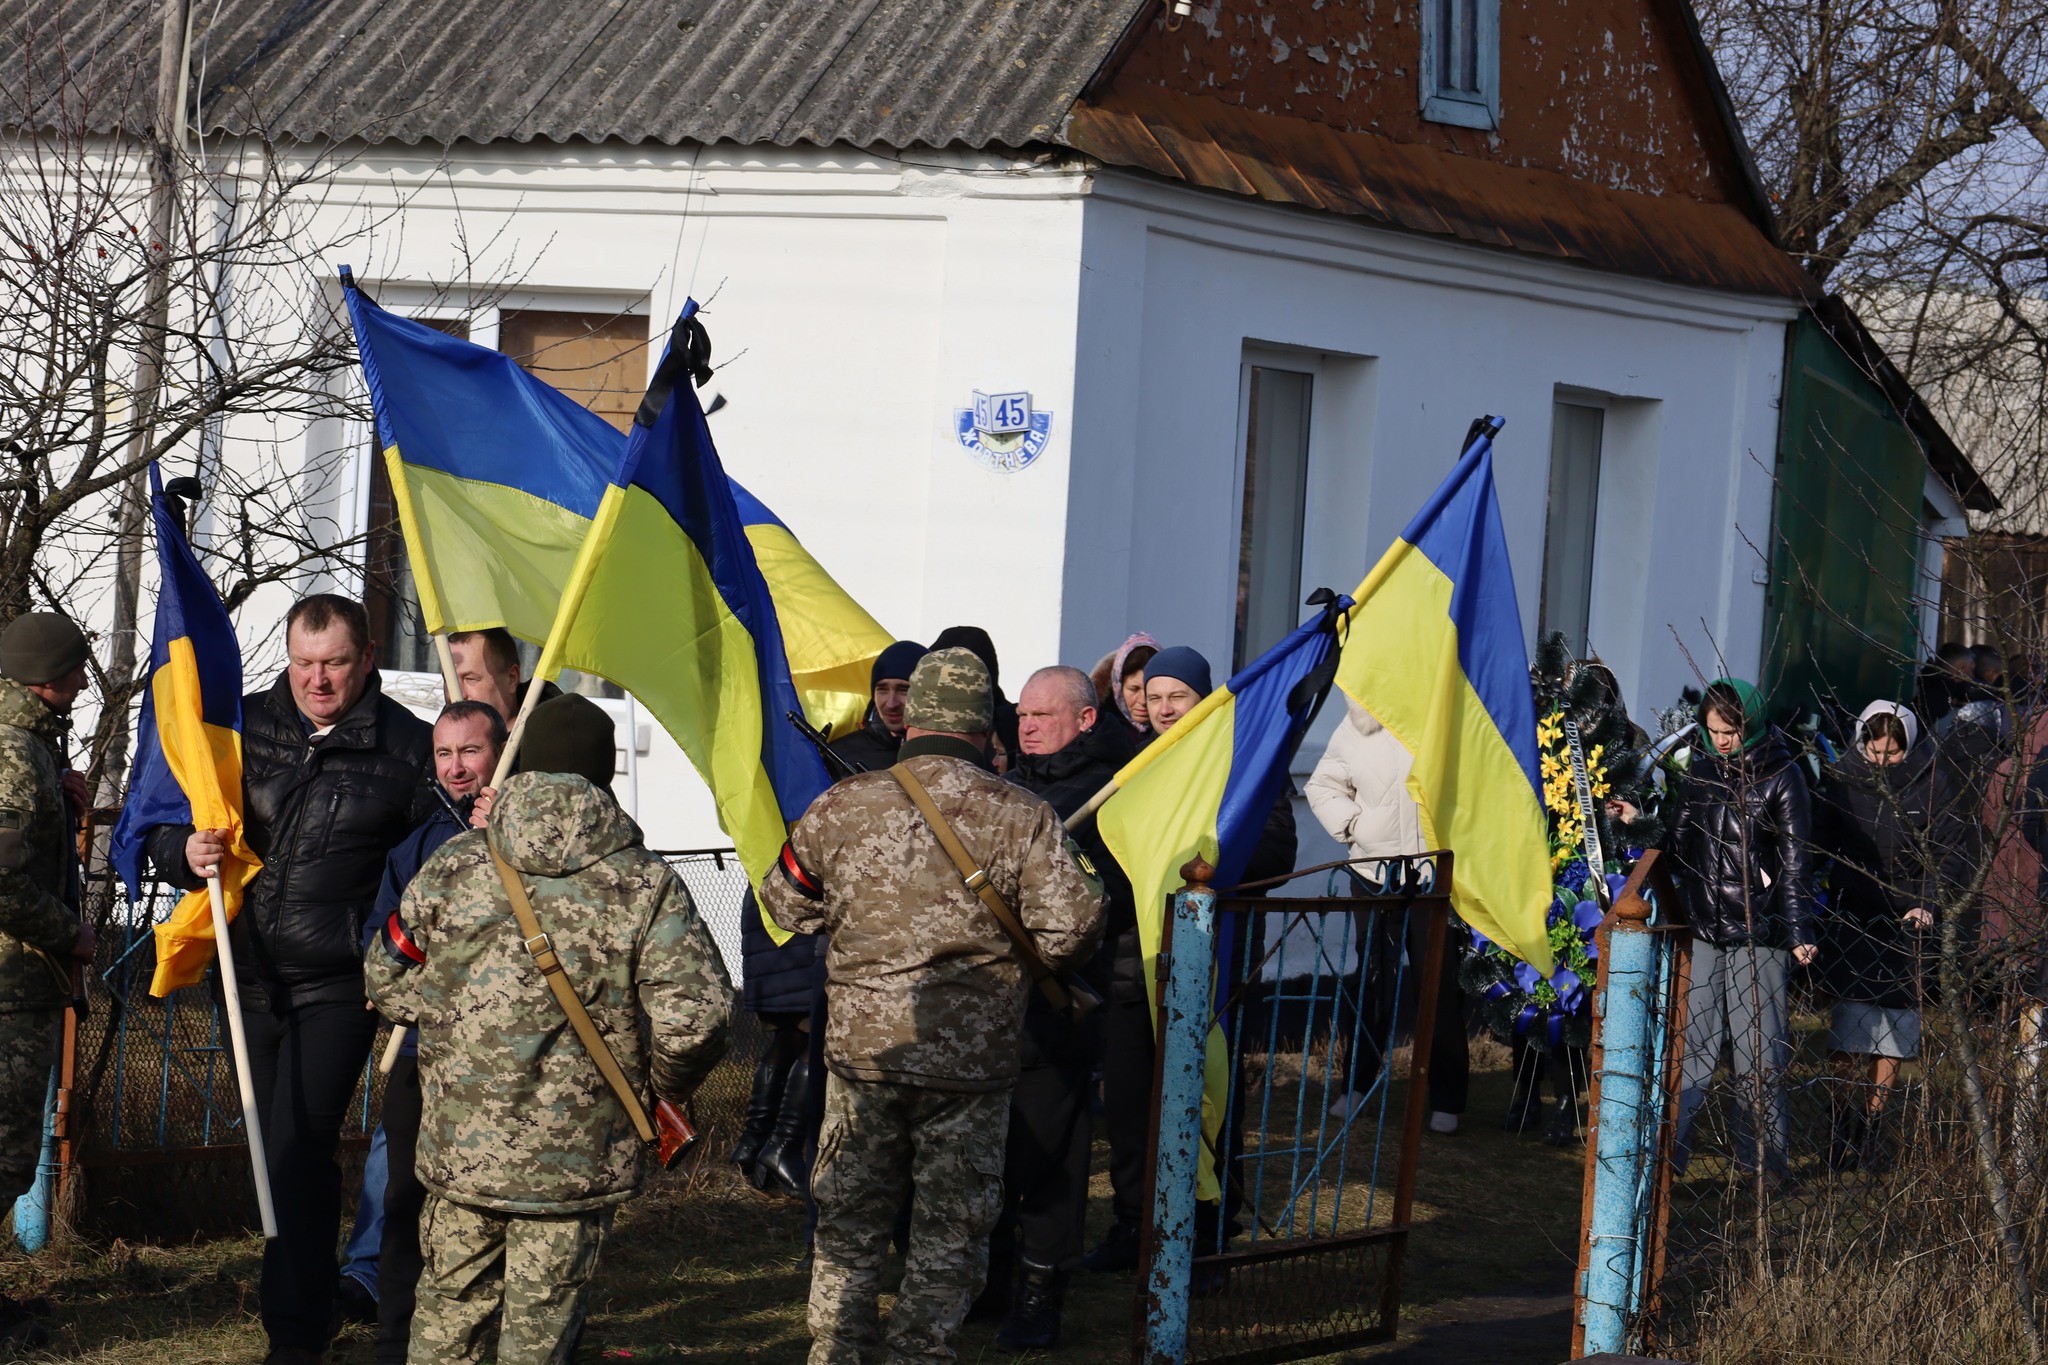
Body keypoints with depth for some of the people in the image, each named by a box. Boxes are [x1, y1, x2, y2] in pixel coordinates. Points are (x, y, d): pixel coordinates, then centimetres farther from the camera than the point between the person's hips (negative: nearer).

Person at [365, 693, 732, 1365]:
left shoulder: (452, 864, -1)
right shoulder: (646, 886, -8)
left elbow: (386, 981, 6)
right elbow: (695, 1018, -13)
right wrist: (661, 1089, 7)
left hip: (457, 1149, 2)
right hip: (575, 1158, -2)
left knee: (449, 1303, 18)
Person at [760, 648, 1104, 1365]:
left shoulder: (841, 806, -1)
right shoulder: (1021, 816, -8)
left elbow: (786, 904, 12)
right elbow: (1070, 932, -12)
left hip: (862, 1049, 2)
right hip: (974, 1059, -2)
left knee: (849, 1224, 15)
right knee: (952, 1227, 10)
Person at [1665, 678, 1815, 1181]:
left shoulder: (1781, 777, -3)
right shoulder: (1700, 771, 10)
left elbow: (1794, 860, -4)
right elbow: (1678, 843, 20)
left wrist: (1798, 931, -7)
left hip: (1757, 932, -4)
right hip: (1702, 927, 4)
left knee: (1758, 1044, 1)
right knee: (1690, 1036, 1)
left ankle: (1760, 1150, 9)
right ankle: (1669, 1146, 3)